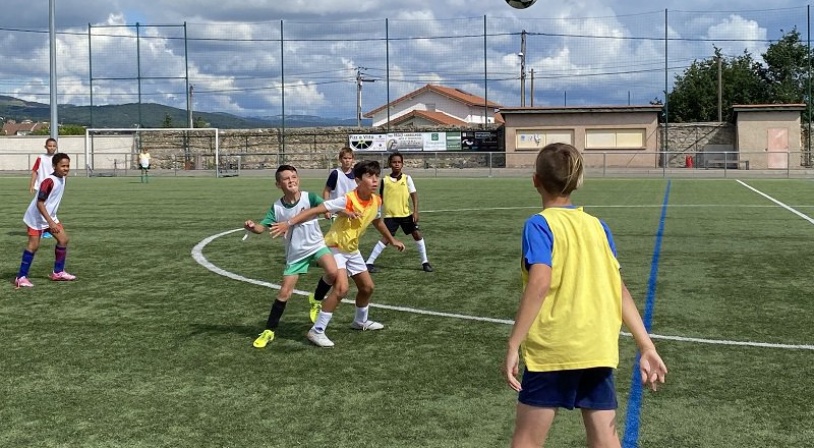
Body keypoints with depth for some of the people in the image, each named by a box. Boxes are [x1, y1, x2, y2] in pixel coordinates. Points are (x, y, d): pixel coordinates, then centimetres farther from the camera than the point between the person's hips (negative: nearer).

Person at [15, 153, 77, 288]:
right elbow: (40, 203, -27)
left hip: (50, 216, 9)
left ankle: (58, 272, 15)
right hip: (36, 217, -8)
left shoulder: (62, 178, 2)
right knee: (33, 245, -10)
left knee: (63, 239, 3)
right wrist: (50, 222, -31)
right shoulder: (49, 181, -26)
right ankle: (21, 277, -4)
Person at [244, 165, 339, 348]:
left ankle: (316, 300, 2)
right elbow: (262, 227, -11)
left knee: (332, 272, -29)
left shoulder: (309, 197, -14)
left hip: (316, 245, -1)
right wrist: (251, 226, -36)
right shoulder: (277, 207, -9)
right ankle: (269, 331, 16)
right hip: (295, 253, 1)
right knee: (284, 292, 0)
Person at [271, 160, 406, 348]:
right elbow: (314, 211, -32)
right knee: (341, 287, -25)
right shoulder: (347, 200, -29)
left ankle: (360, 321, 43)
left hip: (352, 249, 8)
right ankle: (317, 331, -18)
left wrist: (392, 240, 31)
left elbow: (377, 221, 17)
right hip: (335, 247, -8)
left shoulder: (376, 201, -6)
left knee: (367, 286, 17)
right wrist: (289, 223, -40)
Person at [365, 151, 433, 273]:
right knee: (386, 238, -10)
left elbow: (414, 195, -1)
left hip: (406, 213, 2)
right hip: (390, 215, -2)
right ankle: (369, 263, -3)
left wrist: (415, 211, -9)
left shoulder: (407, 178, 0)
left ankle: (425, 262, 15)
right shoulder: (385, 180, -1)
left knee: (417, 234, 1)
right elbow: (380, 199, 7)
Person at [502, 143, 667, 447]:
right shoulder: (597, 226, 9)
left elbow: (540, 284, -20)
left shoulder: (539, 225, -7)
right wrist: (646, 346, 9)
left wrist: (513, 346, -19)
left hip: (552, 349, -5)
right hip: (599, 350, 5)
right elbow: (619, 289, 6)